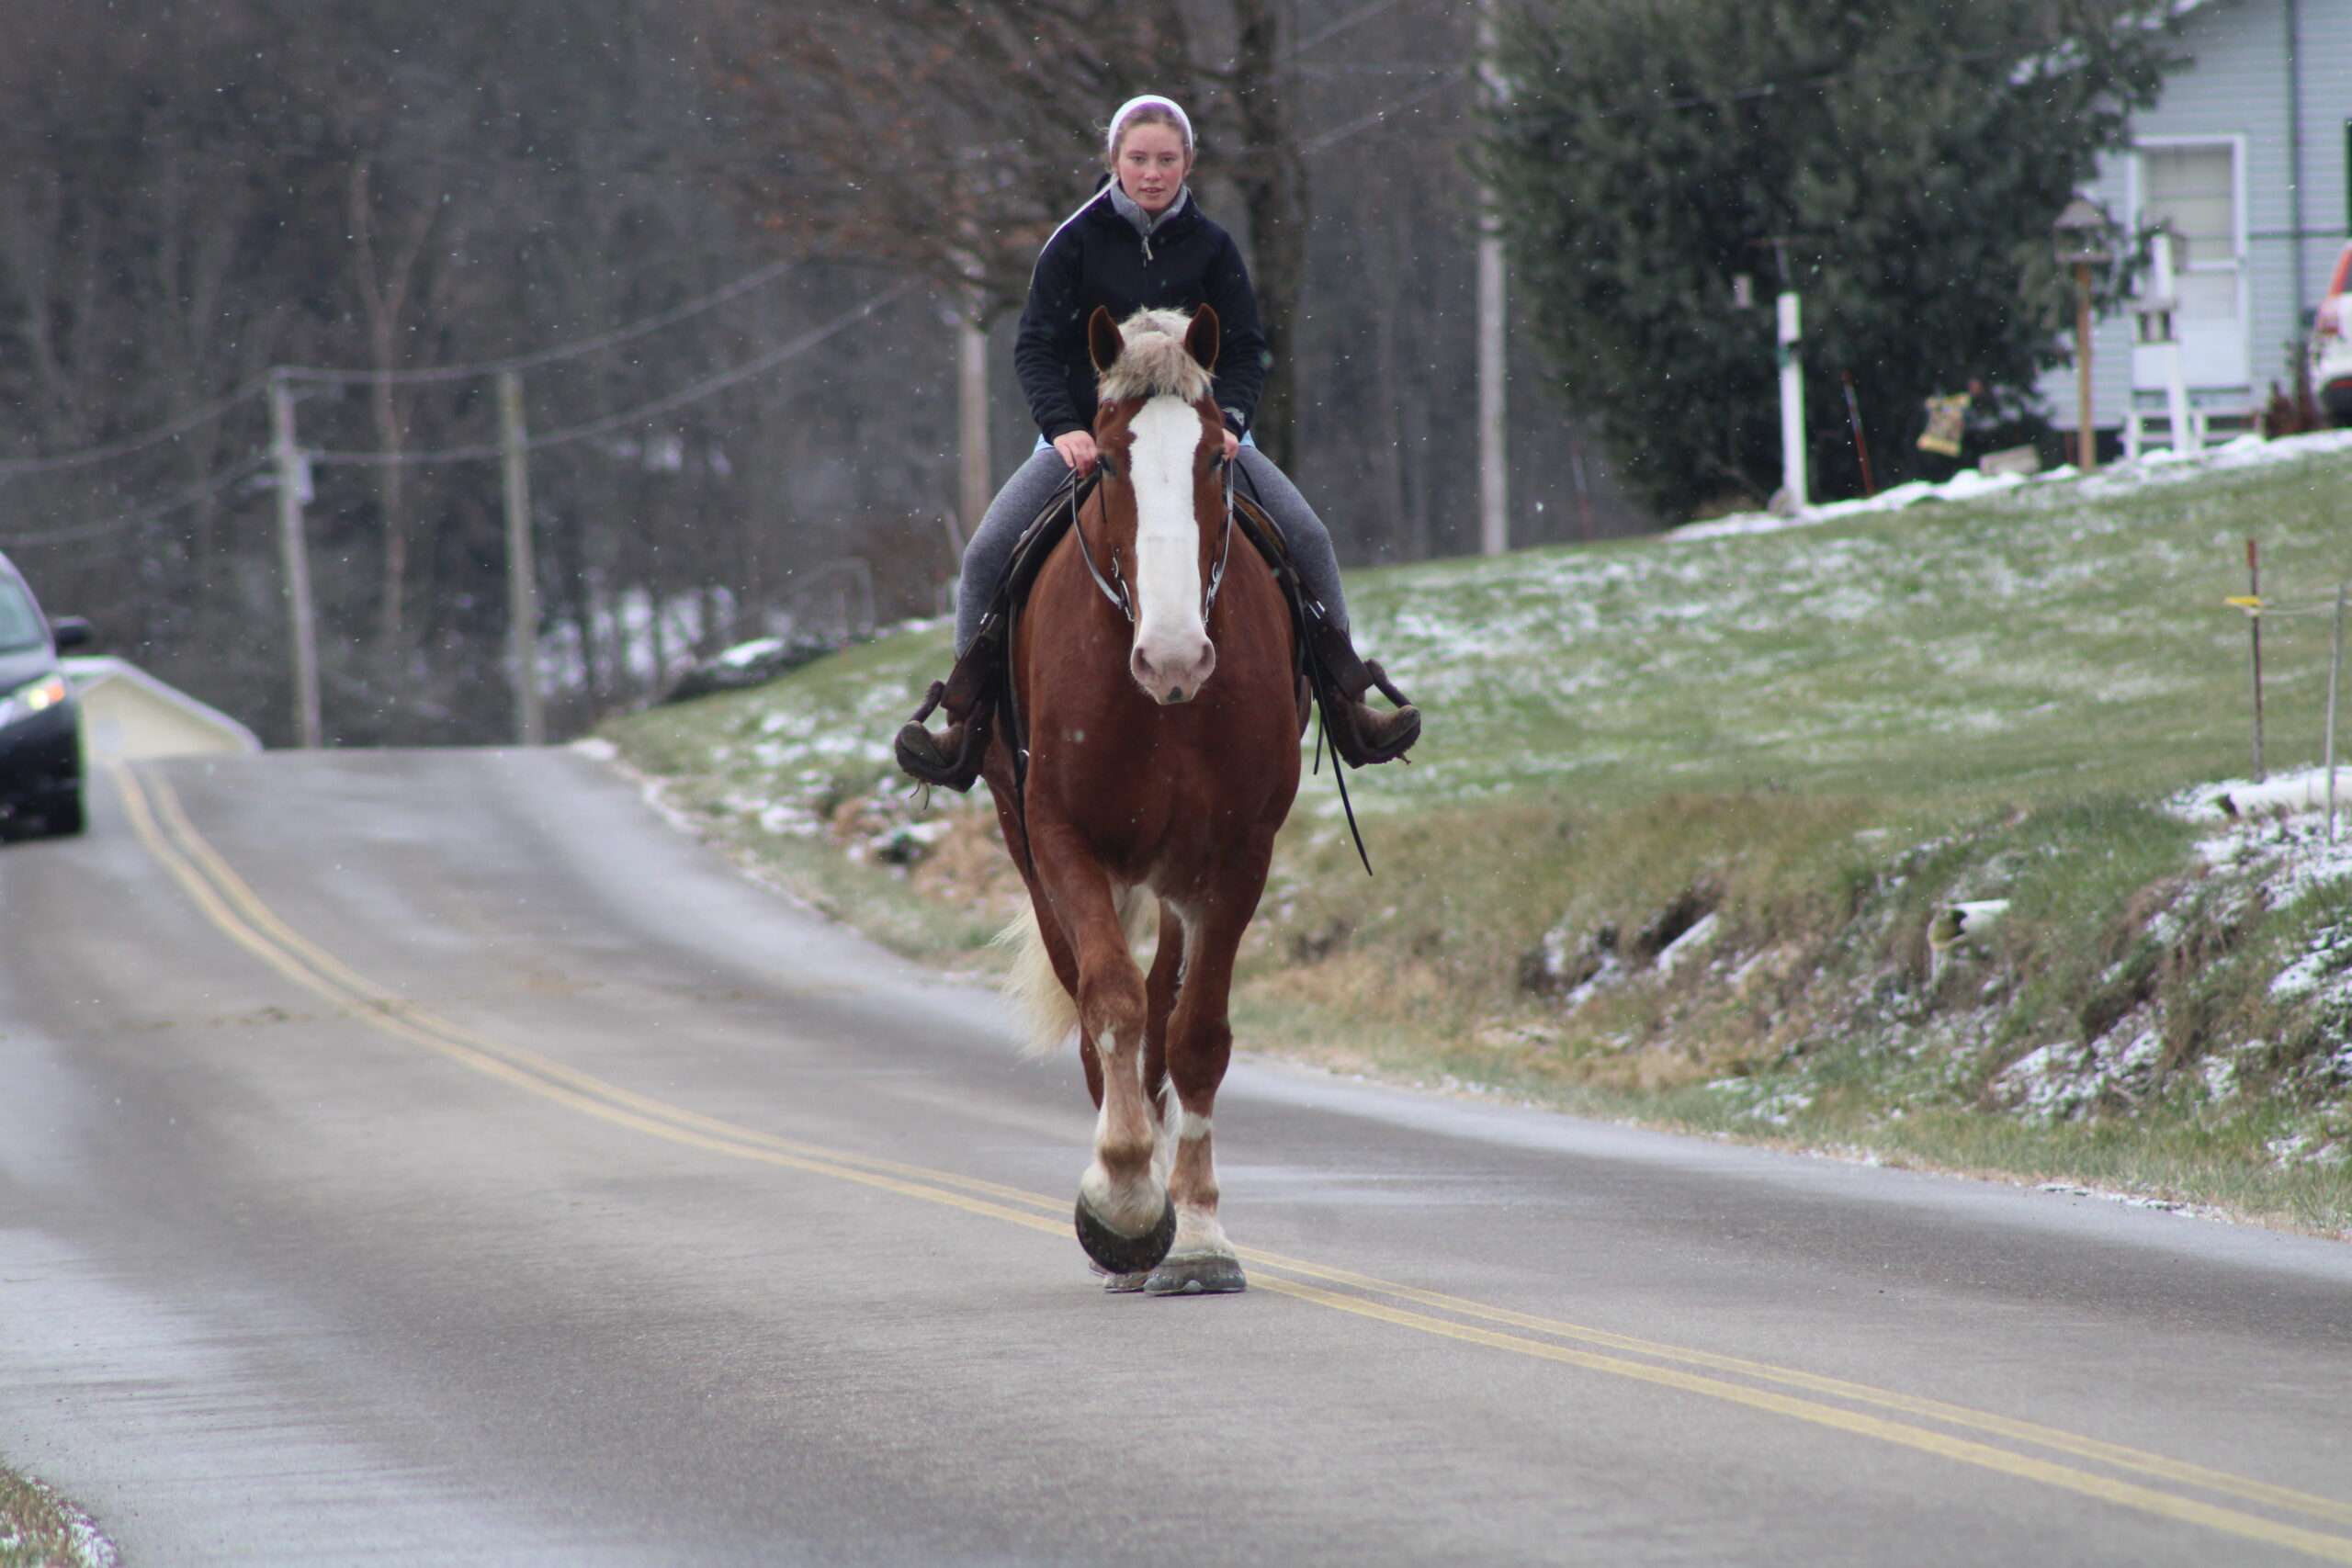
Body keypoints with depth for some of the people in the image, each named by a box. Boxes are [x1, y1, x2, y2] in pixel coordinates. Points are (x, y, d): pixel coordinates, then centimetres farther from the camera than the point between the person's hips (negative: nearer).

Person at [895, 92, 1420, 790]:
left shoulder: (1211, 248, 3)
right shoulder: (1075, 243, -1)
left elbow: (1246, 350, 4)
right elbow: (1035, 346, -4)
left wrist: (1228, 420, -16)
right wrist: (1062, 427, -20)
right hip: (1085, 431, -1)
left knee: (1307, 536, -16)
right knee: (988, 550, -19)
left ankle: (1348, 697, -3)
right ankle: (966, 714, -7)